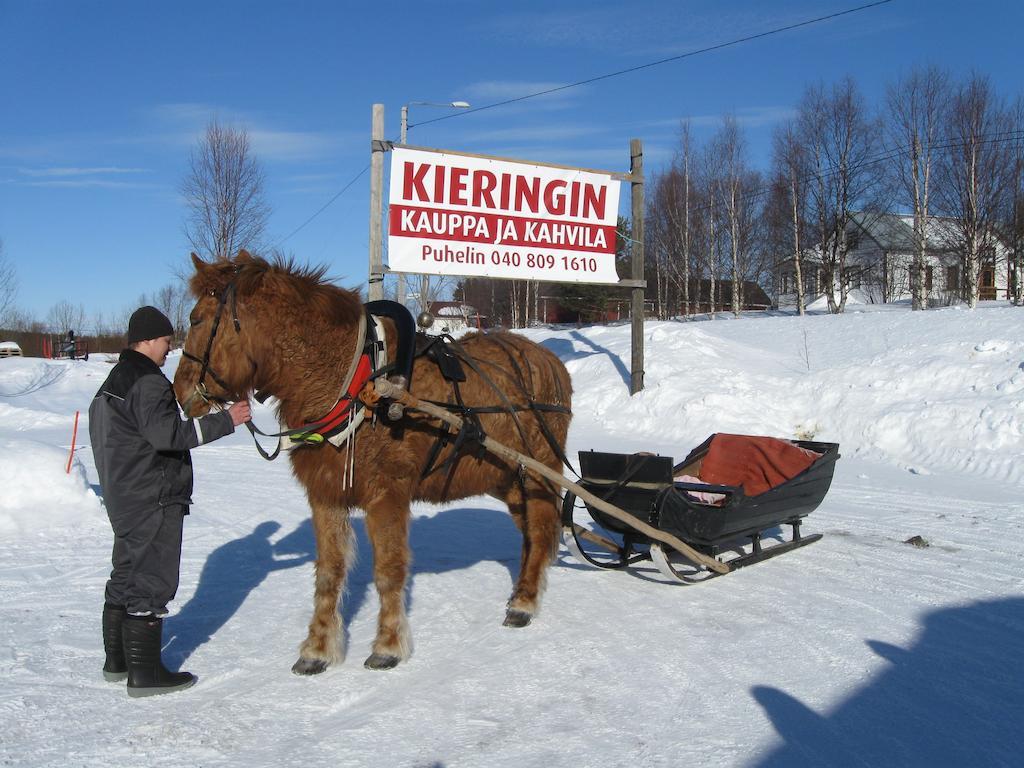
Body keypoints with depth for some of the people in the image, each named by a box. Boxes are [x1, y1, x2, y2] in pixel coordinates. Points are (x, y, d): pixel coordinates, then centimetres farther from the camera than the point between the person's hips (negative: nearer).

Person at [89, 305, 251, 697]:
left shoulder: (114, 381, 16)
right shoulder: (149, 383, -16)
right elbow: (167, 433, -27)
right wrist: (225, 420, -26)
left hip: (123, 499, 10)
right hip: (155, 501, -10)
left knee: (125, 576, 17)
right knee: (152, 581, -4)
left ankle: (117, 659, 27)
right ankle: (145, 672, 1)